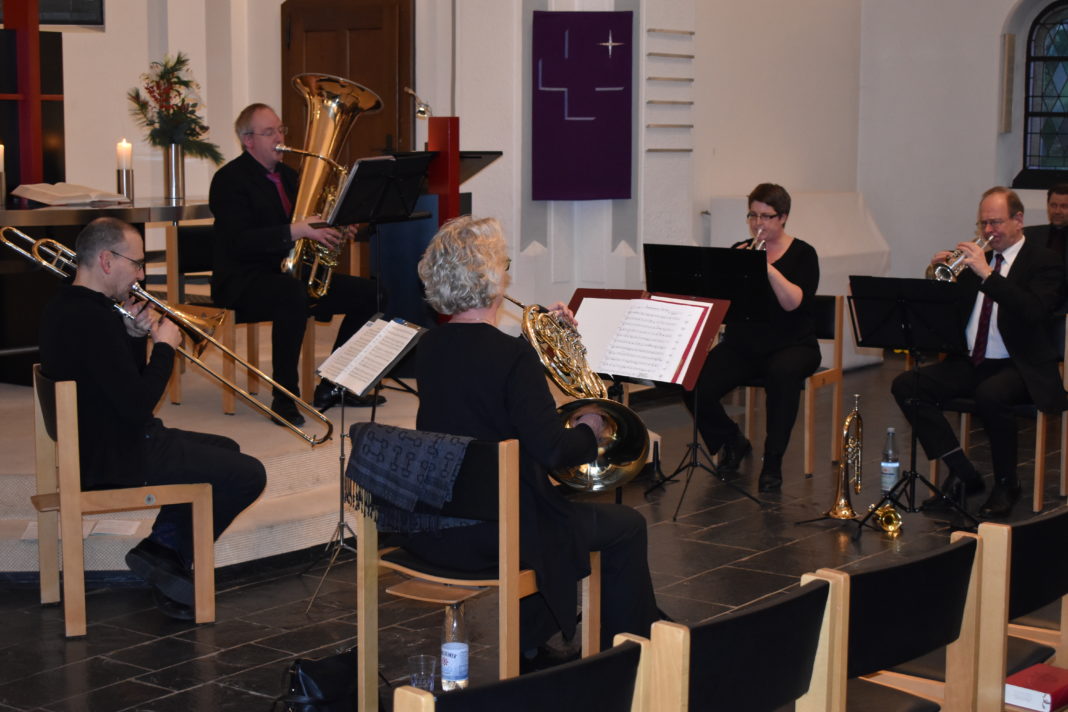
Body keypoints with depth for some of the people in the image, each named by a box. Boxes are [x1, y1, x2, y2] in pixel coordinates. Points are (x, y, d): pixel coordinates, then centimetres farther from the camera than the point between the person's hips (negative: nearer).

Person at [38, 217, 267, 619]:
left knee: (224, 451, 24)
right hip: (116, 461, -11)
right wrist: (165, 347, -13)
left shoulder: (66, 307, 9)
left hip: (97, 446, 11)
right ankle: (169, 557, 8)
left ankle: (162, 549, 16)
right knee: (248, 475, -7)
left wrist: (134, 337, 1)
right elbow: (138, 404, -27)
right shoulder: (93, 320, -25)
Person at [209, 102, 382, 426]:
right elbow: (240, 242, -22)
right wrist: (296, 230, -30)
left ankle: (333, 386, 2)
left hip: (292, 272, 8)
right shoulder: (229, 179, -9)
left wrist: (332, 231, -4)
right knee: (293, 294, -40)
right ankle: (285, 397, -30)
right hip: (243, 282, -8)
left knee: (365, 293, -6)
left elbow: (308, 224, 20)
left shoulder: (288, 175, 16)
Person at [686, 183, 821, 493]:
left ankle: (773, 462, -22)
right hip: (741, 345, 3)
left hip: (792, 345, -3)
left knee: (781, 373, -39)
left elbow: (794, 303, -17)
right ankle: (733, 442, 10)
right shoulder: (740, 251, 9)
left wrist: (768, 268, -27)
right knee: (696, 386, -21)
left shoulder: (802, 254, -1)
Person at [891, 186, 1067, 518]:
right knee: (906, 386, -15)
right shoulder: (975, 259, 15)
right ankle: (963, 474, -10)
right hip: (970, 362, 6)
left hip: (1018, 366, -6)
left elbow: (1033, 311, -22)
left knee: (990, 396, -38)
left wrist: (988, 274, -26)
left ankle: (1006, 485, -13)